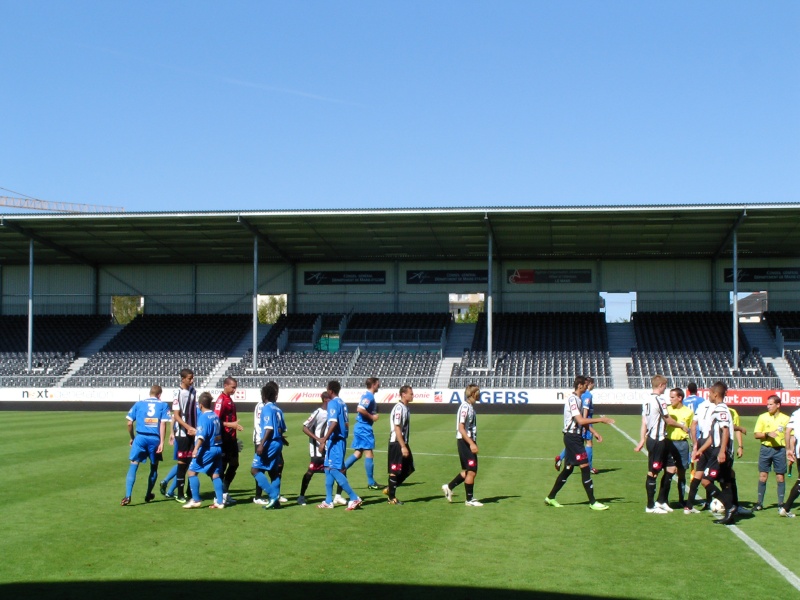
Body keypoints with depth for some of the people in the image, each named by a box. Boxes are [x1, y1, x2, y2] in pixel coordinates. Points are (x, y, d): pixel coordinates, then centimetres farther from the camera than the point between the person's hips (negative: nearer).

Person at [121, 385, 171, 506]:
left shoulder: (139, 404, 11)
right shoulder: (163, 405, 7)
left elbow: (129, 423, 7)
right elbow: (163, 424, -4)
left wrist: (132, 438, 21)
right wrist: (162, 442, -6)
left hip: (140, 437, 0)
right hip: (155, 439, 0)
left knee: (133, 466, -1)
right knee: (154, 468, 19)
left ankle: (127, 496, -15)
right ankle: (148, 495, 30)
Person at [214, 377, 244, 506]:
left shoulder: (230, 399, 15)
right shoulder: (221, 400, -14)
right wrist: (231, 425, -27)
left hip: (231, 438, 10)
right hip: (224, 439, -10)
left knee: (234, 464, 15)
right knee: (222, 466, -3)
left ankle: (225, 492, 23)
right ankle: (220, 495, 4)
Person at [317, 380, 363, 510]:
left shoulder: (332, 403, -13)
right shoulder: (342, 403, 14)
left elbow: (333, 423, -23)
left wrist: (324, 440, -23)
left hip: (335, 441, -10)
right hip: (341, 440, 10)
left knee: (334, 470, -10)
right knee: (329, 469, 14)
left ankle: (354, 498, -12)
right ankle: (328, 501, 17)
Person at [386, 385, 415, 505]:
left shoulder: (405, 408, 12)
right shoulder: (399, 408, -17)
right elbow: (397, 428, -21)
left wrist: (405, 445, 19)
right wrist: (403, 447, -22)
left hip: (403, 443, 10)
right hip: (397, 443, -10)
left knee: (408, 469, 12)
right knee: (395, 471, -1)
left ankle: (390, 488, 22)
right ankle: (392, 497, 9)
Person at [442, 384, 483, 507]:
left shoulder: (470, 407, 13)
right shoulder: (465, 407, -17)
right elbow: (461, 428, -22)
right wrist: (471, 444, -25)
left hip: (469, 442, 10)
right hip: (465, 442, -10)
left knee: (468, 471, 15)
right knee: (471, 471, -3)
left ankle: (449, 487, 24)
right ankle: (469, 499, 7)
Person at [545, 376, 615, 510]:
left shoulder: (577, 399, 15)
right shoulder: (572, 399, -16)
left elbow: (582, 421, 22)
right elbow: (581, 420, -23)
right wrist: (600, 419, -20)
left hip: (575, 437, 10)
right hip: (572, 437, -10)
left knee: (568, 469, 13)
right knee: (585, 467, -9)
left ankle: (550, 498, 20)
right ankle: (592, 502, -6)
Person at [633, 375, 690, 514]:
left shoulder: (647, 400, 10)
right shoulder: (659, 400, -16)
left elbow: (644, 422, 12)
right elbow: (668, 420, -9)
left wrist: (642, 441, 14)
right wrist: (682, 426, 7)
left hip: (651, 439, 9)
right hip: (658, 440, -9)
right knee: (653, 472, -4)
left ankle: (661, 501, 22)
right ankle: (651, 506, 2)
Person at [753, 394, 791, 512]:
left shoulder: (785, 419, 2)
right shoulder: (763, 417, 4)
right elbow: (757, 435, 2)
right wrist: (767, 434, -16)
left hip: (780, 450, -1)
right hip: (766, 449, 1)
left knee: (780, 477, 1)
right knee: (762, 476, 1)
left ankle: (781, 503, 10)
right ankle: (760, 503, 8)